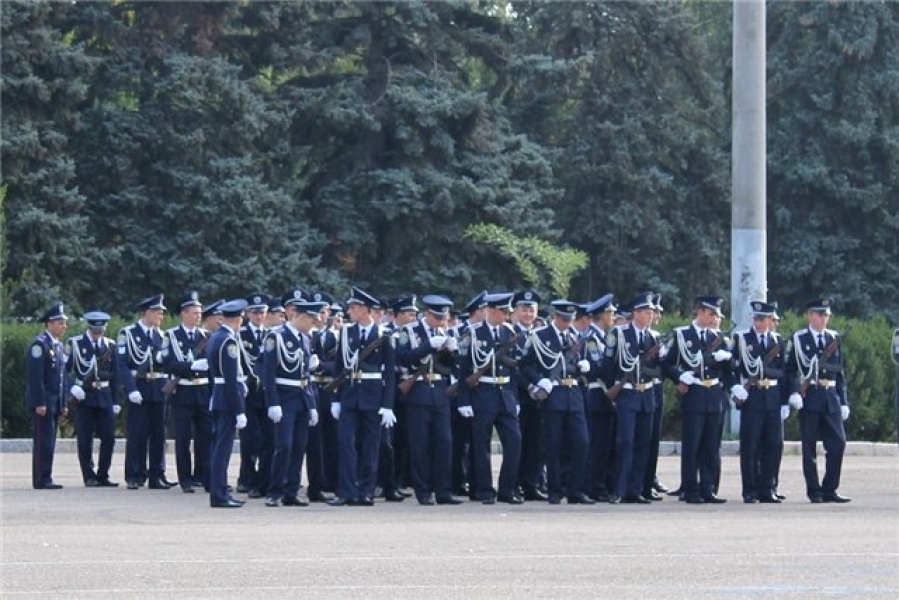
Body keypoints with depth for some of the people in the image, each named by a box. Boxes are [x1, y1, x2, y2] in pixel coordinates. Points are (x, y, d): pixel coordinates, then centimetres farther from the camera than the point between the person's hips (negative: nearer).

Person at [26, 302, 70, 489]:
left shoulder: (59, 346, 16)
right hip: (43, 402, -9)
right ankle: (42, 480, -7)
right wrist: (40, 403, -20)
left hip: (55, 402, 9)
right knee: (43, 441, -9)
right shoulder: (39, 344, -12)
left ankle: (45, 479, 11)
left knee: (49, 441, 8)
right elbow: (35, 376, -17)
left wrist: (63, 404, 16)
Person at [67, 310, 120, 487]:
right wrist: (73, 387, -20)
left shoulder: (110, 345, 9)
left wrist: (115, 401, 8)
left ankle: (102, 476, 11)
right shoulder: (75, 343, -2)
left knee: (109, 438, 1)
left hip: (104, 397, 3)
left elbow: (114, 374, 11)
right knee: (85, 440, -2)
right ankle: (89, 477, 5)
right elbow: (66, 368, -3)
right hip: (84, 396, -3)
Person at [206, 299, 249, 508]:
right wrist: (240, 411, -19)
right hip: (228, 401, -10)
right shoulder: (229, 341, -16)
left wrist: (240, 381, 17)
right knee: (223, 447, -7)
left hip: (217, 400, 10)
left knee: (219, 447, 13)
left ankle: (220, 492, 19)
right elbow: (231, 380, -20)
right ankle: (219, 495, -6)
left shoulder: (214, 338, 13)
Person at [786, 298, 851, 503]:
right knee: (809, 446, 0)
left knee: (838, 443, -4)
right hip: (808, 398, -4)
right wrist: (794, 392, -15)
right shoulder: (798, 339, 2)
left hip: (831, 398, 4)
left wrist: (844, 401, 11)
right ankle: (814, 492, 7)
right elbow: (790, 369, 0)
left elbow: (839, 371, 15)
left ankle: (829, 490, 4)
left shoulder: (835, 338, 13)